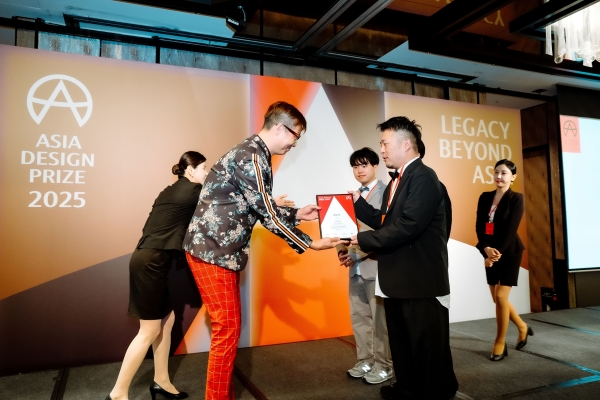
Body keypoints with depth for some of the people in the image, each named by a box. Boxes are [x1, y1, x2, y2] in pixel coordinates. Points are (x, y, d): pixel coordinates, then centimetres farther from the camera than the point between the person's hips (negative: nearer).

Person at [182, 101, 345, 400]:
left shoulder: (253, 154, 14)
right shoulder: (251, 157, -18)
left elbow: (262, 210, 17)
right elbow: (267, 214, -18)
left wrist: (296, 215, 16)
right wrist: (309, 244, -11)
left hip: (222, 250, 10)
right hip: (212, 251, -10)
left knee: (228, 327, 16)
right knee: (228, 329, 0)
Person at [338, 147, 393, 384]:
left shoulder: (386, 192, -7)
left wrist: (359, 253, -19)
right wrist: (343, 250, -3)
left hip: (377, 264, -7)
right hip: (356, 267, 7)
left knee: (380, 318, 4)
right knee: (359, 317, 14)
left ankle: (383, 366, 18)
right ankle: (365, 361, 28)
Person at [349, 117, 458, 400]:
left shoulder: (424, 177, -19)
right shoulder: (397, 180, 13)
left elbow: (406, 227, -28)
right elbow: (385, 222, 13)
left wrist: (362, 239, -20)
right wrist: (358, 202, 1)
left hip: (422, 280, -10)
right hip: (398, 278, 10)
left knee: (427, 347, 8)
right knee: (401, 341, 24)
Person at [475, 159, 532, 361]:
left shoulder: (516, 198, -6)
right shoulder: (485, 197, 6)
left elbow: (510, 230, -13)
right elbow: (479, 226, -1)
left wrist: (498, 253, -18)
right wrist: (486, 249, -15)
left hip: (509, 253, -5)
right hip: (491, 252, 5)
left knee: (501, 296, -7)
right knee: (497, 298, 11)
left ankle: (500, 343, 10)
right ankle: (522, 327, 37)